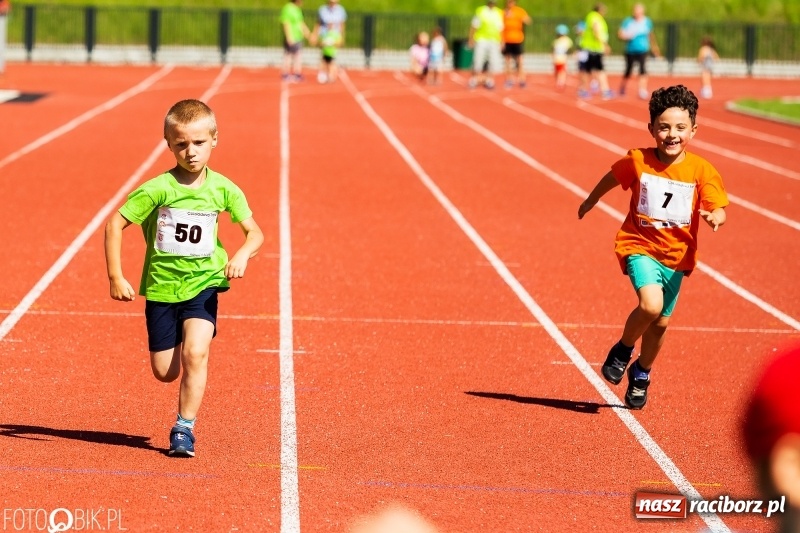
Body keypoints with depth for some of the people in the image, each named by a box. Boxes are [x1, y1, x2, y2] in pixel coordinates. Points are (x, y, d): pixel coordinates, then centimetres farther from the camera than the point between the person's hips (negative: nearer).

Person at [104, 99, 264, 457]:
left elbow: (254, 231, 0)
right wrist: (116, 278, -15)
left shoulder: (223, 189, -7)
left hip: (203, 284, 0)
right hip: (161, 287, 0)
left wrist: (242, 254, -22)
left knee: (195, 353, -21)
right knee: (165, 372, 4)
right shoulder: (157, 189, -15)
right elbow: (115, 224, -11)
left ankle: (184, 429, -7)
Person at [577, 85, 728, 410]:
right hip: (640, 246, -2)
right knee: (651, 304, -27)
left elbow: (718, 209, -15)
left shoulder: (701, 171, -11)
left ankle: (641, 374, 40)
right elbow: (611, 178, 9)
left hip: (676, 255, 2)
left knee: (660, 322, 12)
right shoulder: (637, 161, -11)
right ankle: (622, 350, 3)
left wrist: (715, 217, -40)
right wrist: (590, 202, 24)